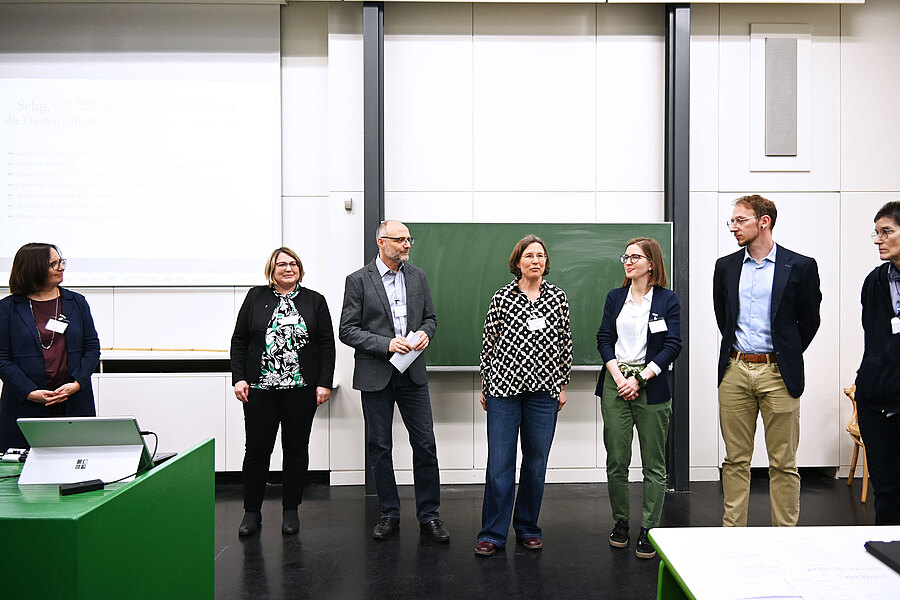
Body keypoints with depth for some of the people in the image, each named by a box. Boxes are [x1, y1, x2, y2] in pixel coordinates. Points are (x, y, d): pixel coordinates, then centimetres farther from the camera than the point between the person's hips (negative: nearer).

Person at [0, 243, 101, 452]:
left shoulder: (77, 302, 9)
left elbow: (92, 347, 7)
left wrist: (76, 383, -8)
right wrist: (30, 393, -12)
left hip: (74, 403, 2)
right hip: (25, 407, -2)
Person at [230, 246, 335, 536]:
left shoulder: (315, 300, 6)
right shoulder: (256, 297, 7)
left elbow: (327, 345, 3)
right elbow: (239, 340, 7)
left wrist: (325, 383, -4)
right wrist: (238, 378, -2)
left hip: (301, 389, 0)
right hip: (260, 388, 0)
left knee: (296, 449, 7)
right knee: (257, 449, 3)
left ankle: (291, 510, 20)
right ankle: (252, 512, 17)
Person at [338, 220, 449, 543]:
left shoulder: (417, 276, 8)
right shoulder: (358, 280, -4)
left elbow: (430, 317, 15)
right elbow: (347, 330, -7)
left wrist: (424, 333, -7)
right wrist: (386, 344, -17)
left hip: (412, 373, 3)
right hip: (376, 375, -2)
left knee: (425, 444, 2)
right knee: (380, 447, 7)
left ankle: (429, 515, 15)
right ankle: (389, 513, 23)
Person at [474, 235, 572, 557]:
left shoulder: (558, 297, 6)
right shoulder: (502, 297, 1)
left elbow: (565, 343, 11)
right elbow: (488, 343, 5)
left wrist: (562, 385, 9)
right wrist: (485, 386, 6)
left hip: (543, 391, 2)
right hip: (504, 388, -2)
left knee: (536, 462, 9)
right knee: (499, 462, 0)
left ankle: (528, 528, 25)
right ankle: (492, 534, 11)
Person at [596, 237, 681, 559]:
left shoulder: (667, 299, 2)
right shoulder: (615, 297, 11)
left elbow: (672, 346, -4)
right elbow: (604, 339, 6)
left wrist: (639, 379, -11)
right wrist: (618, 377, -8)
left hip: (651, 385, -2)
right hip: (616, 383, 3)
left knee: (653, 463, 2)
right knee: (616, 460, 5)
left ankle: (649, 530, 11)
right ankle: (620, 522, 21)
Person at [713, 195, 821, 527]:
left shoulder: (800, 266, -2)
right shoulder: (725, 266, 8)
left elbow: (809, 320, 6)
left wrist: (786, 356, 9)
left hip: (778, 374, -2)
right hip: (735, 372, 3)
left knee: (783, 462, 5)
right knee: (736, 460, 8)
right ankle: (733, 532, 17)